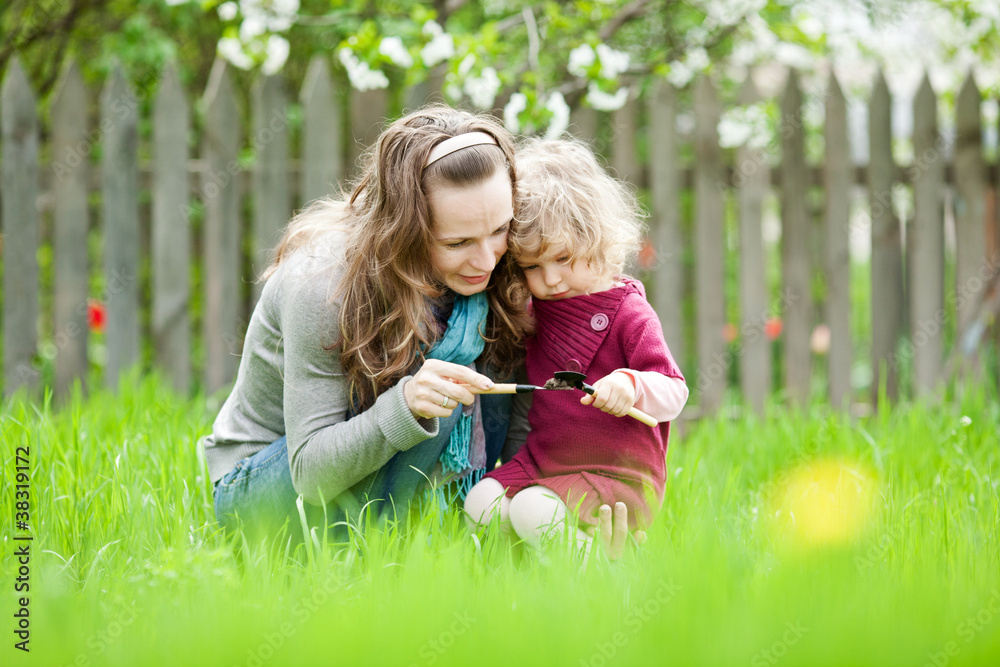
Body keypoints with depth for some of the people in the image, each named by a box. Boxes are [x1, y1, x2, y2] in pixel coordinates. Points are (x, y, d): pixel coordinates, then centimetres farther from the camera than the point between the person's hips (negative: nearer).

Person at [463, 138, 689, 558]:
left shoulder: (629, 314, -10)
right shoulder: (535, 310, 12)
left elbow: (674, 392, -15)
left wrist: (631, 386, -35)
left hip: (619, 474, -7)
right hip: (542, 462, 7)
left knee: (535, 513, -30)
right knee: (480, 505, -17)